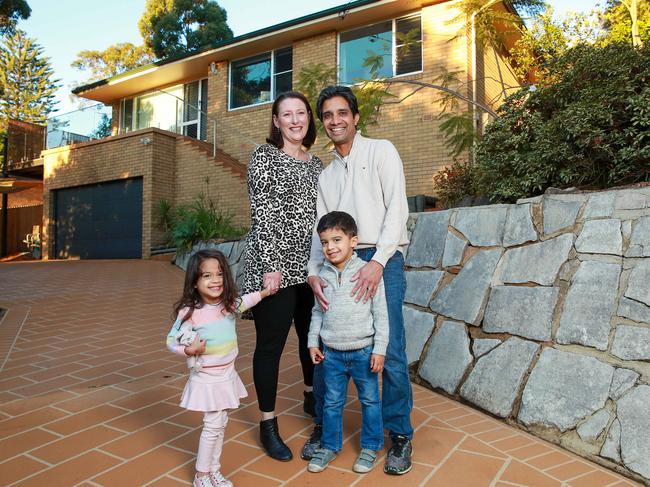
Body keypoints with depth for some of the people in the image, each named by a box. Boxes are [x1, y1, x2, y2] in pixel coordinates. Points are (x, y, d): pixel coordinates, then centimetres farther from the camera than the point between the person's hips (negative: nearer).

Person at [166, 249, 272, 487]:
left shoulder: (229, 305, -4)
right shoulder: (189, 312, -20)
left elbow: (243, 302, 20)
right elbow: (171, 340, -11)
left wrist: (264, 292, 18)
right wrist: (189, 350, -28)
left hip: (227, 375, 6)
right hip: (206, 379, -5)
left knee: (220, 424, 15)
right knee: (213, 426, 0)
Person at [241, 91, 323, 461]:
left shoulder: (315, 163, 15)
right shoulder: (265, 156, -3)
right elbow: (262, 214, -11)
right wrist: (270, 266, -18)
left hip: (311, 266, 6)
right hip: (274, 264, -6)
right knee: (271, 343, 2)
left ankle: (312, 397, 41)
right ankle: (268, 424, 17)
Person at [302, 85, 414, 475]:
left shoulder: (381, 151, 5)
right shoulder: (326, 175, 20)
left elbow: (397, 209, -7)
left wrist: (377, 262, -17)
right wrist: (313, 273, -5)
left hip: (381, 261, -4)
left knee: (391, 352, -3)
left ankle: (400, 435, 15)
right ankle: (324, 427, 23)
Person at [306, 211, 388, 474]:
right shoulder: (323, 275, 1)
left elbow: (380, 313, -8)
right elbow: (318, 312, 10)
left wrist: (379, 349, -9)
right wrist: (312, 342, 7)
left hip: (363, 351, -3)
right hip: (331, 353, 3)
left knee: (369, 400, 12)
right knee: (332, 402, 15)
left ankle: (370, 447, 31)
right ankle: (329, 445, 33)